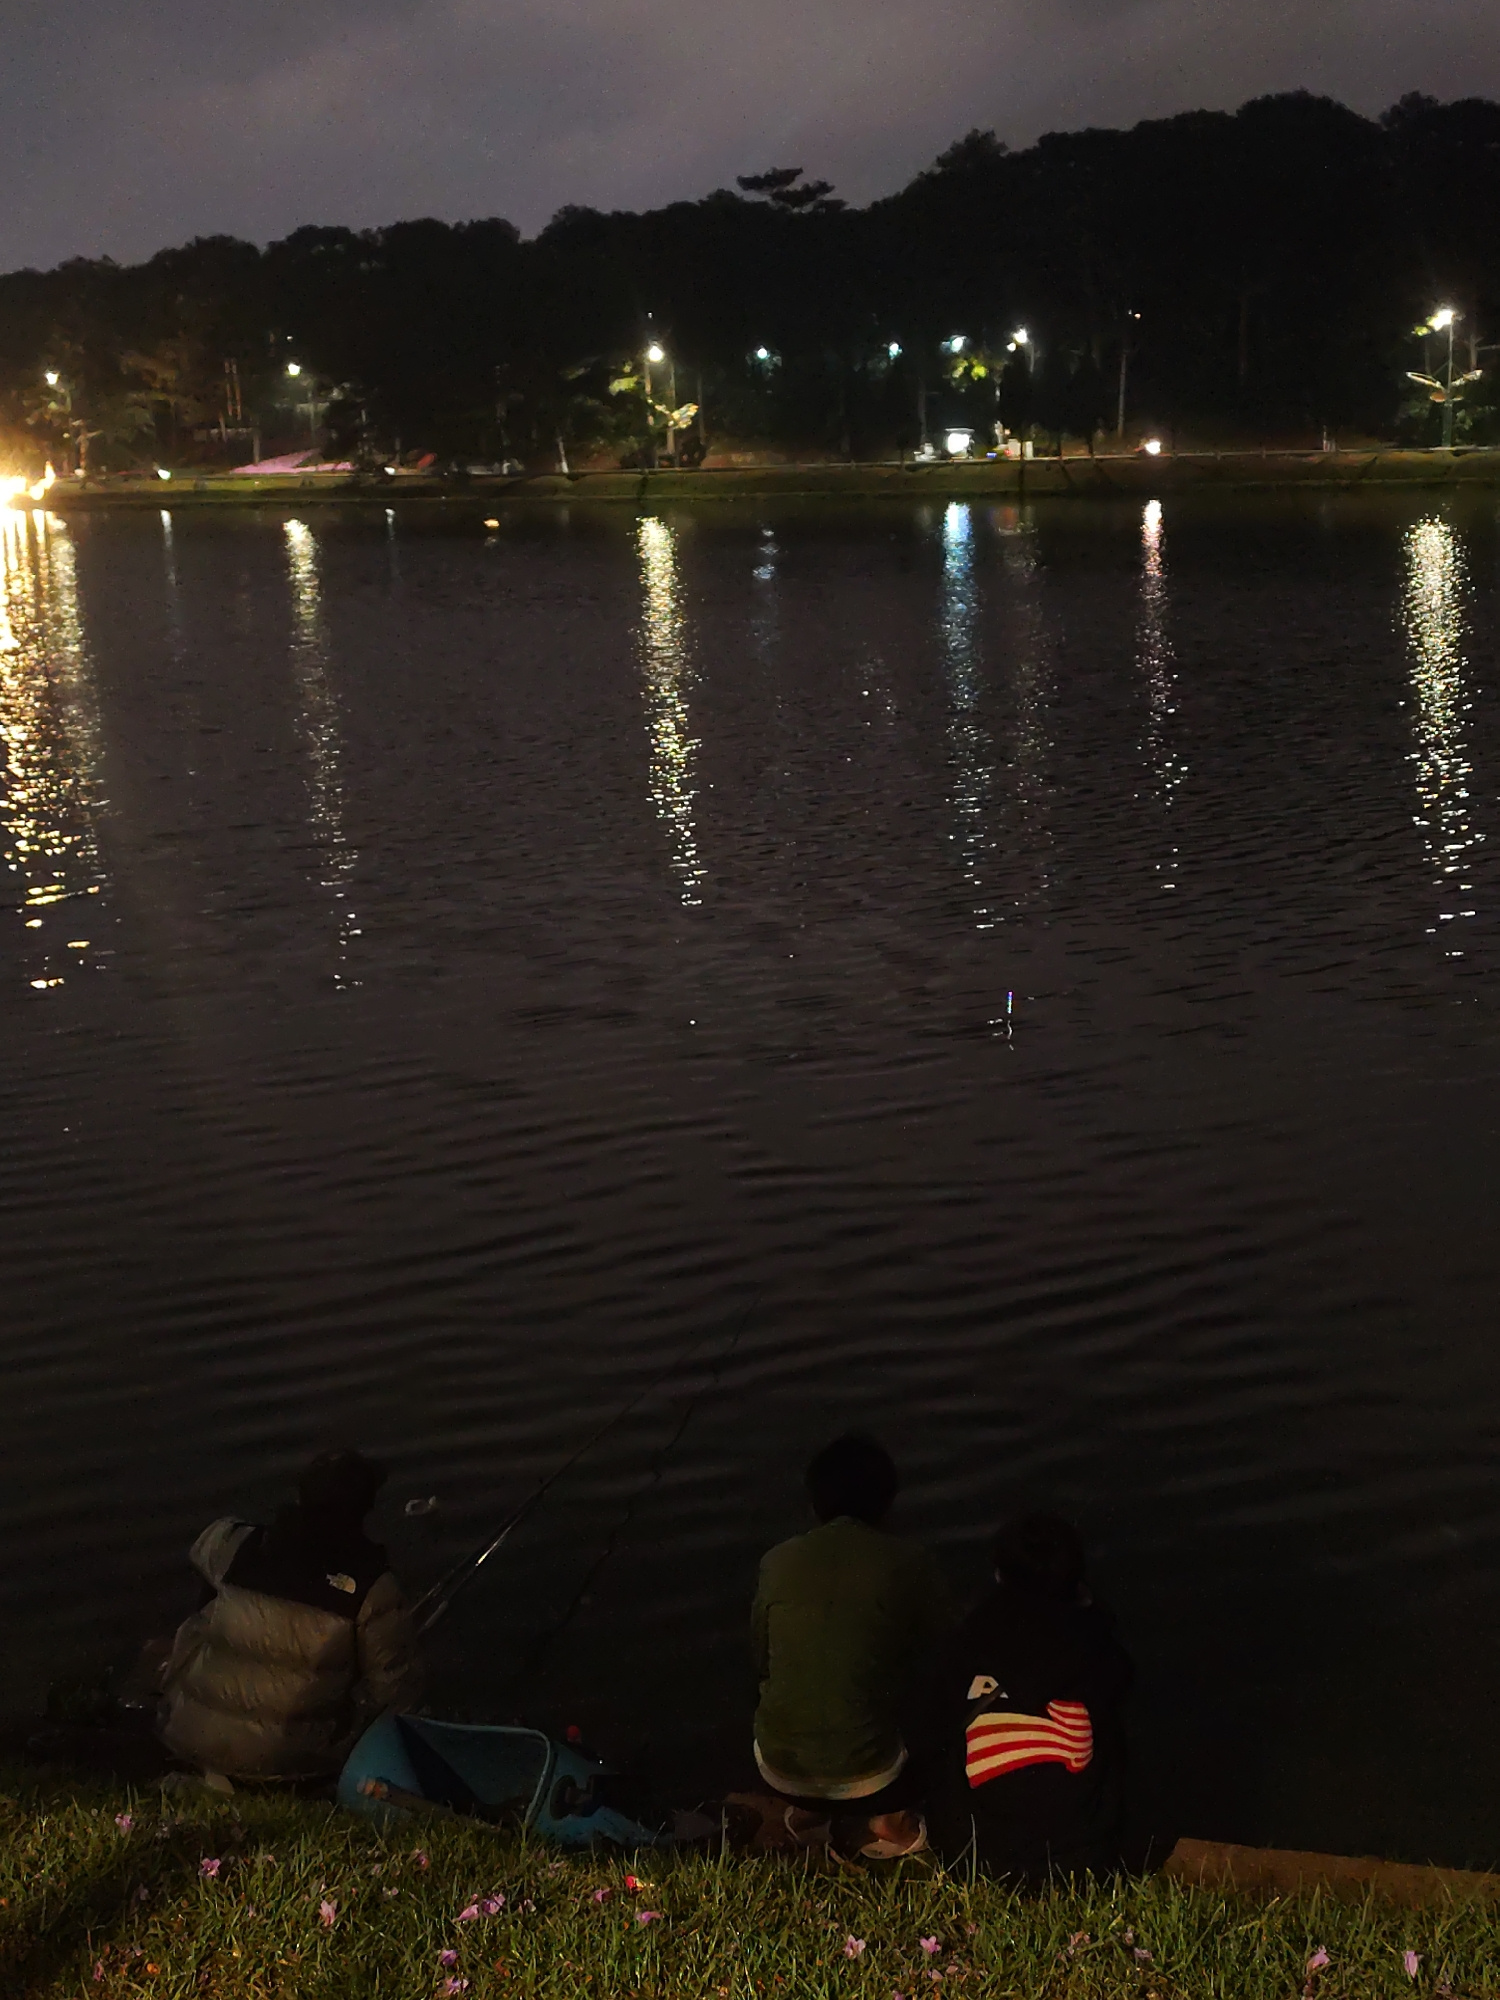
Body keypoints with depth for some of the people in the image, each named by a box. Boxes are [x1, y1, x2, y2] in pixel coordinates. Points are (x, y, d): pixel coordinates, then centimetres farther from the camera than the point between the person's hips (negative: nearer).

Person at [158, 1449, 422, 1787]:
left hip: (194, 1739, 1)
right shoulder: (371, 1586, -12)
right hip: (294, 1756, -1)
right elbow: (396, 1686, -8)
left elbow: (200, 1550, 24)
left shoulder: (235, 1546, -2)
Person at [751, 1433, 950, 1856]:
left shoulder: (778, 1562, -1)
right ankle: (877, 1822, 7)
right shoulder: (908, 1564, -8)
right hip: (866, 1770, -3)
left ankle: (810, 1814, 14)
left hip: (781, 1766, 3)